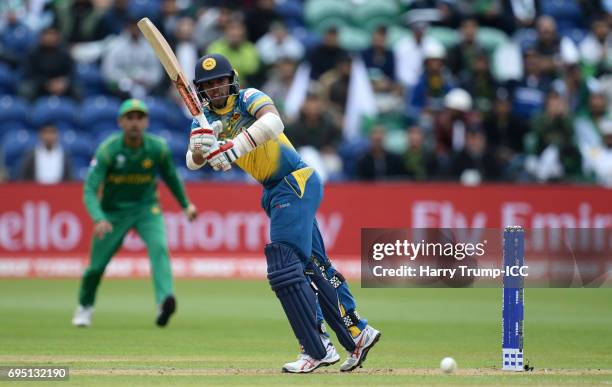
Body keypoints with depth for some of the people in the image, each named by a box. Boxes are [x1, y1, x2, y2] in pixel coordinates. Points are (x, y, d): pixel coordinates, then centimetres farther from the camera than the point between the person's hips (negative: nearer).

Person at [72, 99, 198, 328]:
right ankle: (85, 307, 37)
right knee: (97, 265, 6)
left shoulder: (158, 148, -14)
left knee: (159, 246, -28)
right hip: (113, 212, -1)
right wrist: (99, 219, -42)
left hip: (146, 208, 1)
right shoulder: (108, 150, -22)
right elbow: (89, 190, -26)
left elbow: (170, 176, 8)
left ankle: (165, 301, -45)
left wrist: (185, 205, 12)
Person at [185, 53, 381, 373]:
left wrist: (232, 149, -44)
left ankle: (317, 349, -14)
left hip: (296, 182, -8)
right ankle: (356, 332, 22)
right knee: (314, 266, 13)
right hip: (275, 191, 8)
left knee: (284, 266, -16)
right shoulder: (205, 119, 7)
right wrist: (199, 146, -28)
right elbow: (193, 162, -5)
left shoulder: (249, 98, -13)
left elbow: (273, 122, -35)